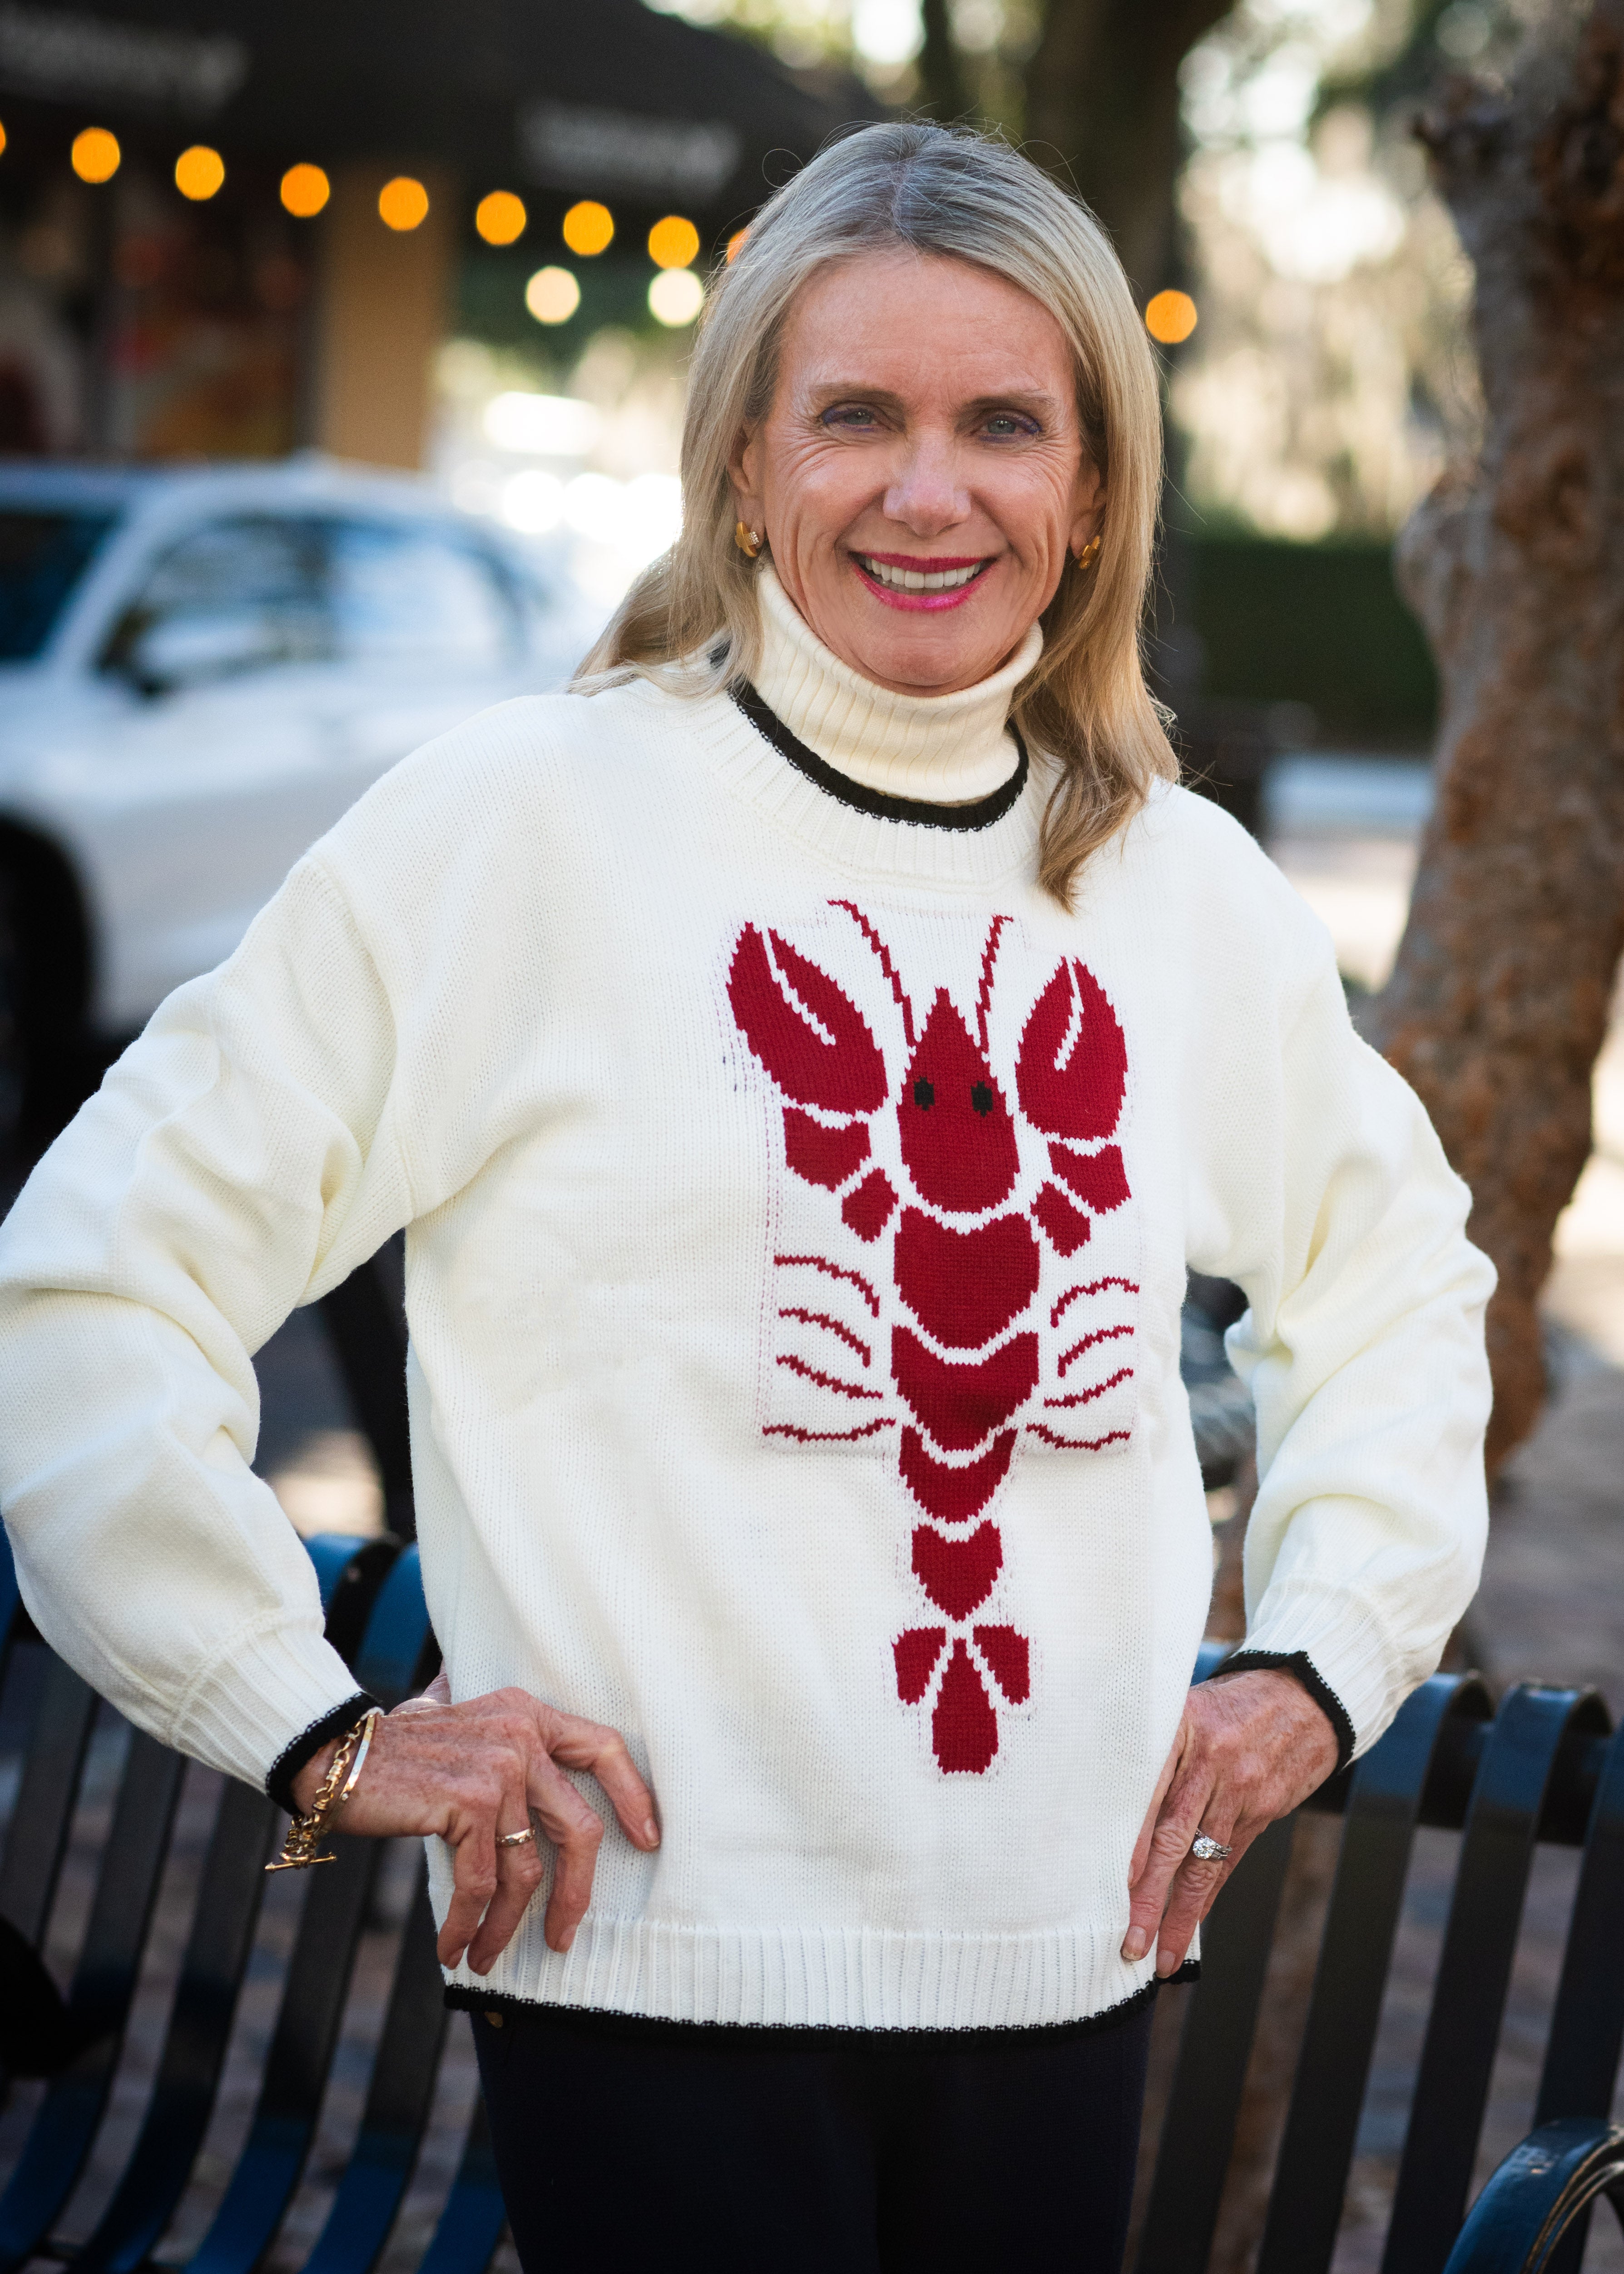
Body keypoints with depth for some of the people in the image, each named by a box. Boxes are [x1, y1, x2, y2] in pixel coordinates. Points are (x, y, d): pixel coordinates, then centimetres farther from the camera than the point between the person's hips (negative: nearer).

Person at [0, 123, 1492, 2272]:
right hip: (658, 1966, -5)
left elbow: (1399, 1267, 26)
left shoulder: (1186, 886, 8)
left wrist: (1323, 1657, 14)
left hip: (1064, 1965, 5)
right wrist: (320, 1731, -9)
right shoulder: (534, 819, -7)